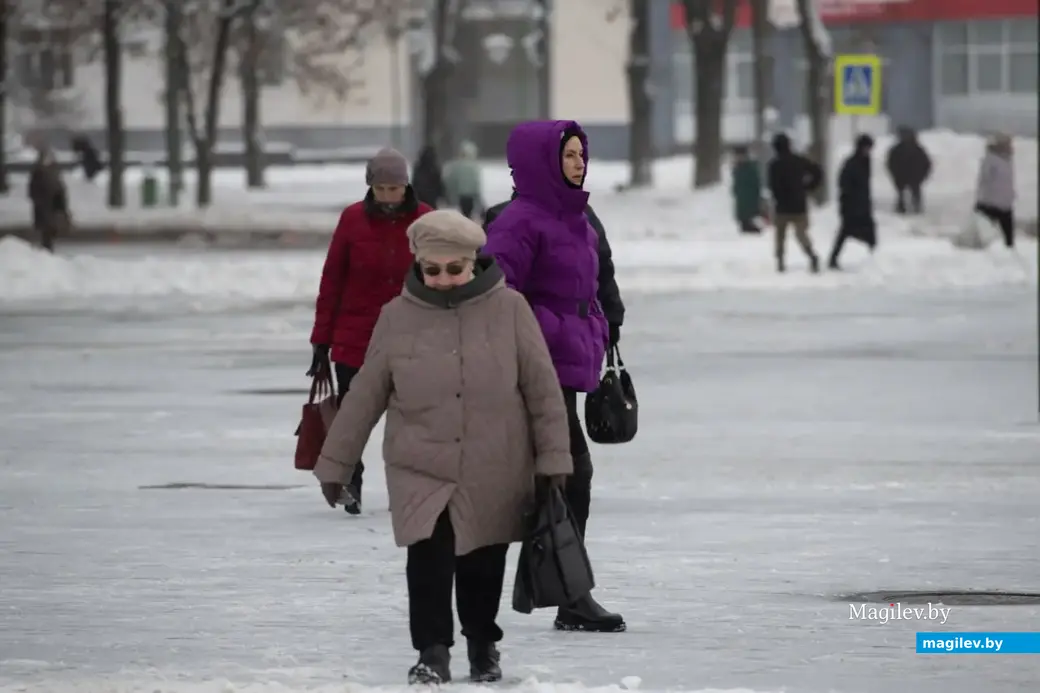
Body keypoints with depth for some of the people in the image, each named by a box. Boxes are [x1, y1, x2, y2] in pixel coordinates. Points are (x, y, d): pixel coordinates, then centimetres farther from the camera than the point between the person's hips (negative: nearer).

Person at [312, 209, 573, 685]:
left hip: (494, 473, 0)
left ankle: (483, 646, 32)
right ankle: (433, 654, -11)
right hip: (419, 471, 0)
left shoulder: (508, 310, -4)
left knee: (483, 563, 9)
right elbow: (364, 396, 6)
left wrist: (552, 458, -2)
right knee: (429, 553, -17)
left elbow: (542, 389, 0)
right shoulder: (399, 317, 0)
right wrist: (334, 463, 8)